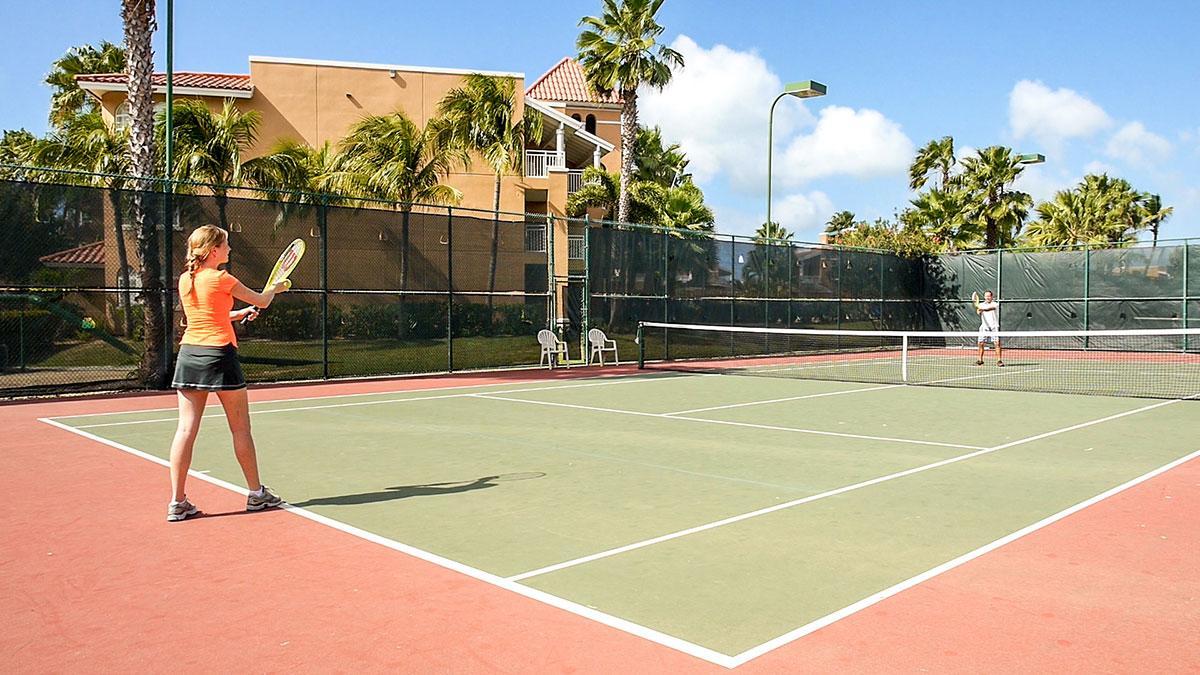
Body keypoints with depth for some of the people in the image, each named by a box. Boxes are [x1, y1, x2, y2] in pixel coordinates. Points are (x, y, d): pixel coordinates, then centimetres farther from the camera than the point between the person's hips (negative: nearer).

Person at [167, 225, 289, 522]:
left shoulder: (184, 280, 10)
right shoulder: (220, 279, -10)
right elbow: (262, 301, 1)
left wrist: (240, 313, 22)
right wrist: (276, 288, 21)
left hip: (189, 353, 6)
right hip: (219, 353, -6)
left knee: (186, 429, 3)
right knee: (241, 429, 6)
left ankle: (177, 503, 3)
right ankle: (256, 493, 17)